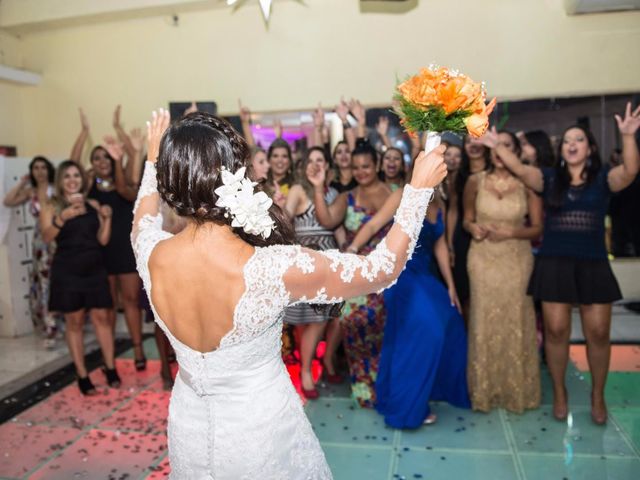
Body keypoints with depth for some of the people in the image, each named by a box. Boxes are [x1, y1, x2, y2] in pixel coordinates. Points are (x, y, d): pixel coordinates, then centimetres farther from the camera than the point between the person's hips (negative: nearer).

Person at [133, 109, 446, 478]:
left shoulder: (152, 255, -19)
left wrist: (153, 160, 19)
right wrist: (420, 188, -12)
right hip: (261, 430, -4)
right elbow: (382, 269, -20)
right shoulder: (275, 268, -33)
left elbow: (144, 223, 9)